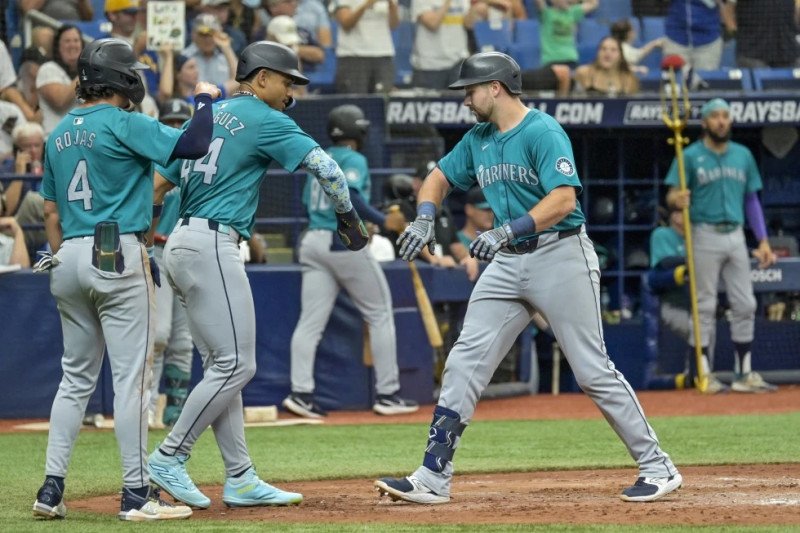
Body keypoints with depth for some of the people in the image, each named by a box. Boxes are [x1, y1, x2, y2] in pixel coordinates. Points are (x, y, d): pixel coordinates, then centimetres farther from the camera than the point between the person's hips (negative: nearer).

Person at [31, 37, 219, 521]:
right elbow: (193, 145, -17)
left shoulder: (60, 133, 13)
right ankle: (136, 494, -5)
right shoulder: (124, 124, -9)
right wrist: (206, 100, 0)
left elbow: (50, 209, 17)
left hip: (68, 259, 7)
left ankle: (52, 488, 8)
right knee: (132, 376, -4)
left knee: (76, 376, 13)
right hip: (118, 256, -7)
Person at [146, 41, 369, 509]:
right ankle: (170, 458, -7)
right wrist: (349, 218, 3)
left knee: (224, 365, 9)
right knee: (235, 365, -7)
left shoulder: (208, 117, 20)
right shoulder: (264, 119, -4)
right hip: (212, 245, -9)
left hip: (182, 242, 9)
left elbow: (158, 183, 19)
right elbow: (324, 166, -10)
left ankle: (241, 479, 9)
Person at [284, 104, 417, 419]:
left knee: (311, 321, 1)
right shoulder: (354, 160, -6)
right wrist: (383, 221, -18)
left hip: (312, 241, 7)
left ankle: (301, 392, -12)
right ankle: (387, 393, 3)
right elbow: (347, 195, -22)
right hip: (345, 244, -7)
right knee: (380, 316, 4)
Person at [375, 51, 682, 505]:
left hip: (561, 256, -8)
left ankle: (657, 467, 4)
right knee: (465, 362, -1)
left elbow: (564, 199, -23)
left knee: (593, 370, -6)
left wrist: (508, 230, -31)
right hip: (508, 264, 8)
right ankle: (433, 478, 0)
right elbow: (440, 178, 23)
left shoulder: (543, 132, -13)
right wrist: (425, 218, 2)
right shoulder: (478, 140, 12)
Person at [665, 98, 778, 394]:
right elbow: (672, 197, -7)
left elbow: (751, 200, 15)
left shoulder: (743, 156, 11)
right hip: (705, 236, -5)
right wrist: (677, 200, -32)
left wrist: (763, 241, 8)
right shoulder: (690, 156, -2)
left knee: (745, 305, 4)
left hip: (736, 236, 5)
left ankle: (744, 374, 10)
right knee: (705, 306, -4)